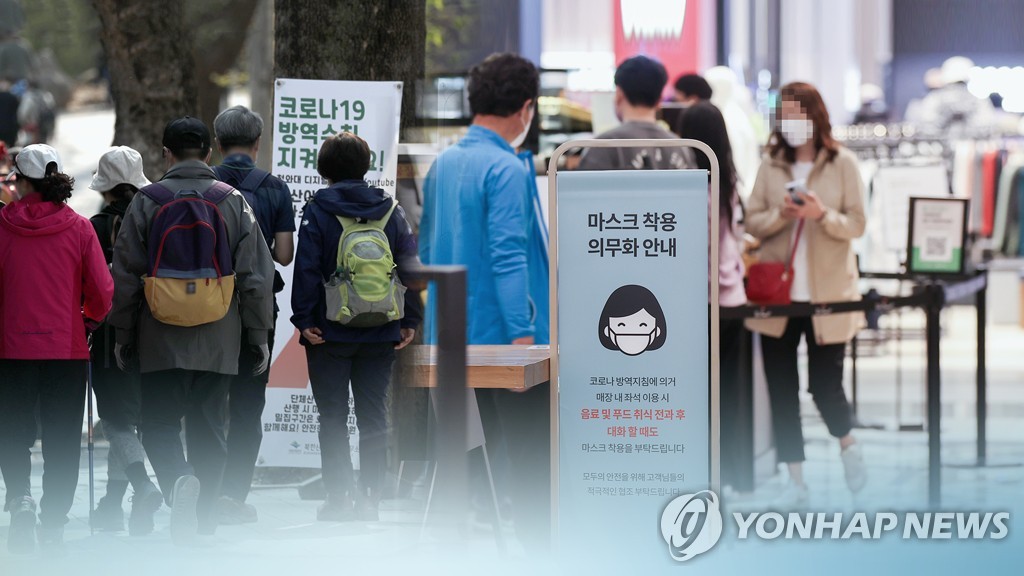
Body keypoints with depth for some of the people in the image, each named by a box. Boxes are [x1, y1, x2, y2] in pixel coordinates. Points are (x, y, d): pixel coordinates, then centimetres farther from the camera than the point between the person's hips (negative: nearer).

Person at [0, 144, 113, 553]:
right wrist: (89, 320, 16)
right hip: (68, 349, 1)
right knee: (62, 441, 8)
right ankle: (53, 524, 7)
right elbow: (102, 292, -4)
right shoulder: (78, 228, -4)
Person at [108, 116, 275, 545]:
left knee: (159, 424, 4)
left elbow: (125, 276, 0)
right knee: (208, 426, 11)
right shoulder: (233, 201, 2)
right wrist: (259, 336, 9)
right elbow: (257, 276, 2)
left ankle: (178, 480, -25)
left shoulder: (147, 202, -2)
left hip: (161, 342, -2)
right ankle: (202, 519, 14)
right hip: (218, 343, 2)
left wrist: (122, 335, 9)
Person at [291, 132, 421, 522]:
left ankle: (339, 499, 0)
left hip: (331, 332, -3)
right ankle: (369, 500, 8)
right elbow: (410, 267, 5)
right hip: (380, 333, 3)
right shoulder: (390, 210, 5)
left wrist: (303, 320, -6)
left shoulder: (318, 212, -6)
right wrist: (410, 321, 10)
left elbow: (306, 269, -11)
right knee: (373, 416, 9)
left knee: (333, 417, 3)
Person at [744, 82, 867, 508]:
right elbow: (752, 222, 3)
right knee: (781, 389, 4)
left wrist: (822, 215, -22)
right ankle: (795, 482, 13)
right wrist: (782, 214, -15)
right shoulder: (771, 165, 5)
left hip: (827, 293, -3)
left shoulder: (842, 164, -2)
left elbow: (857, 225, -4)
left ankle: (847, 444, 31)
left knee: (824, 385, -2)